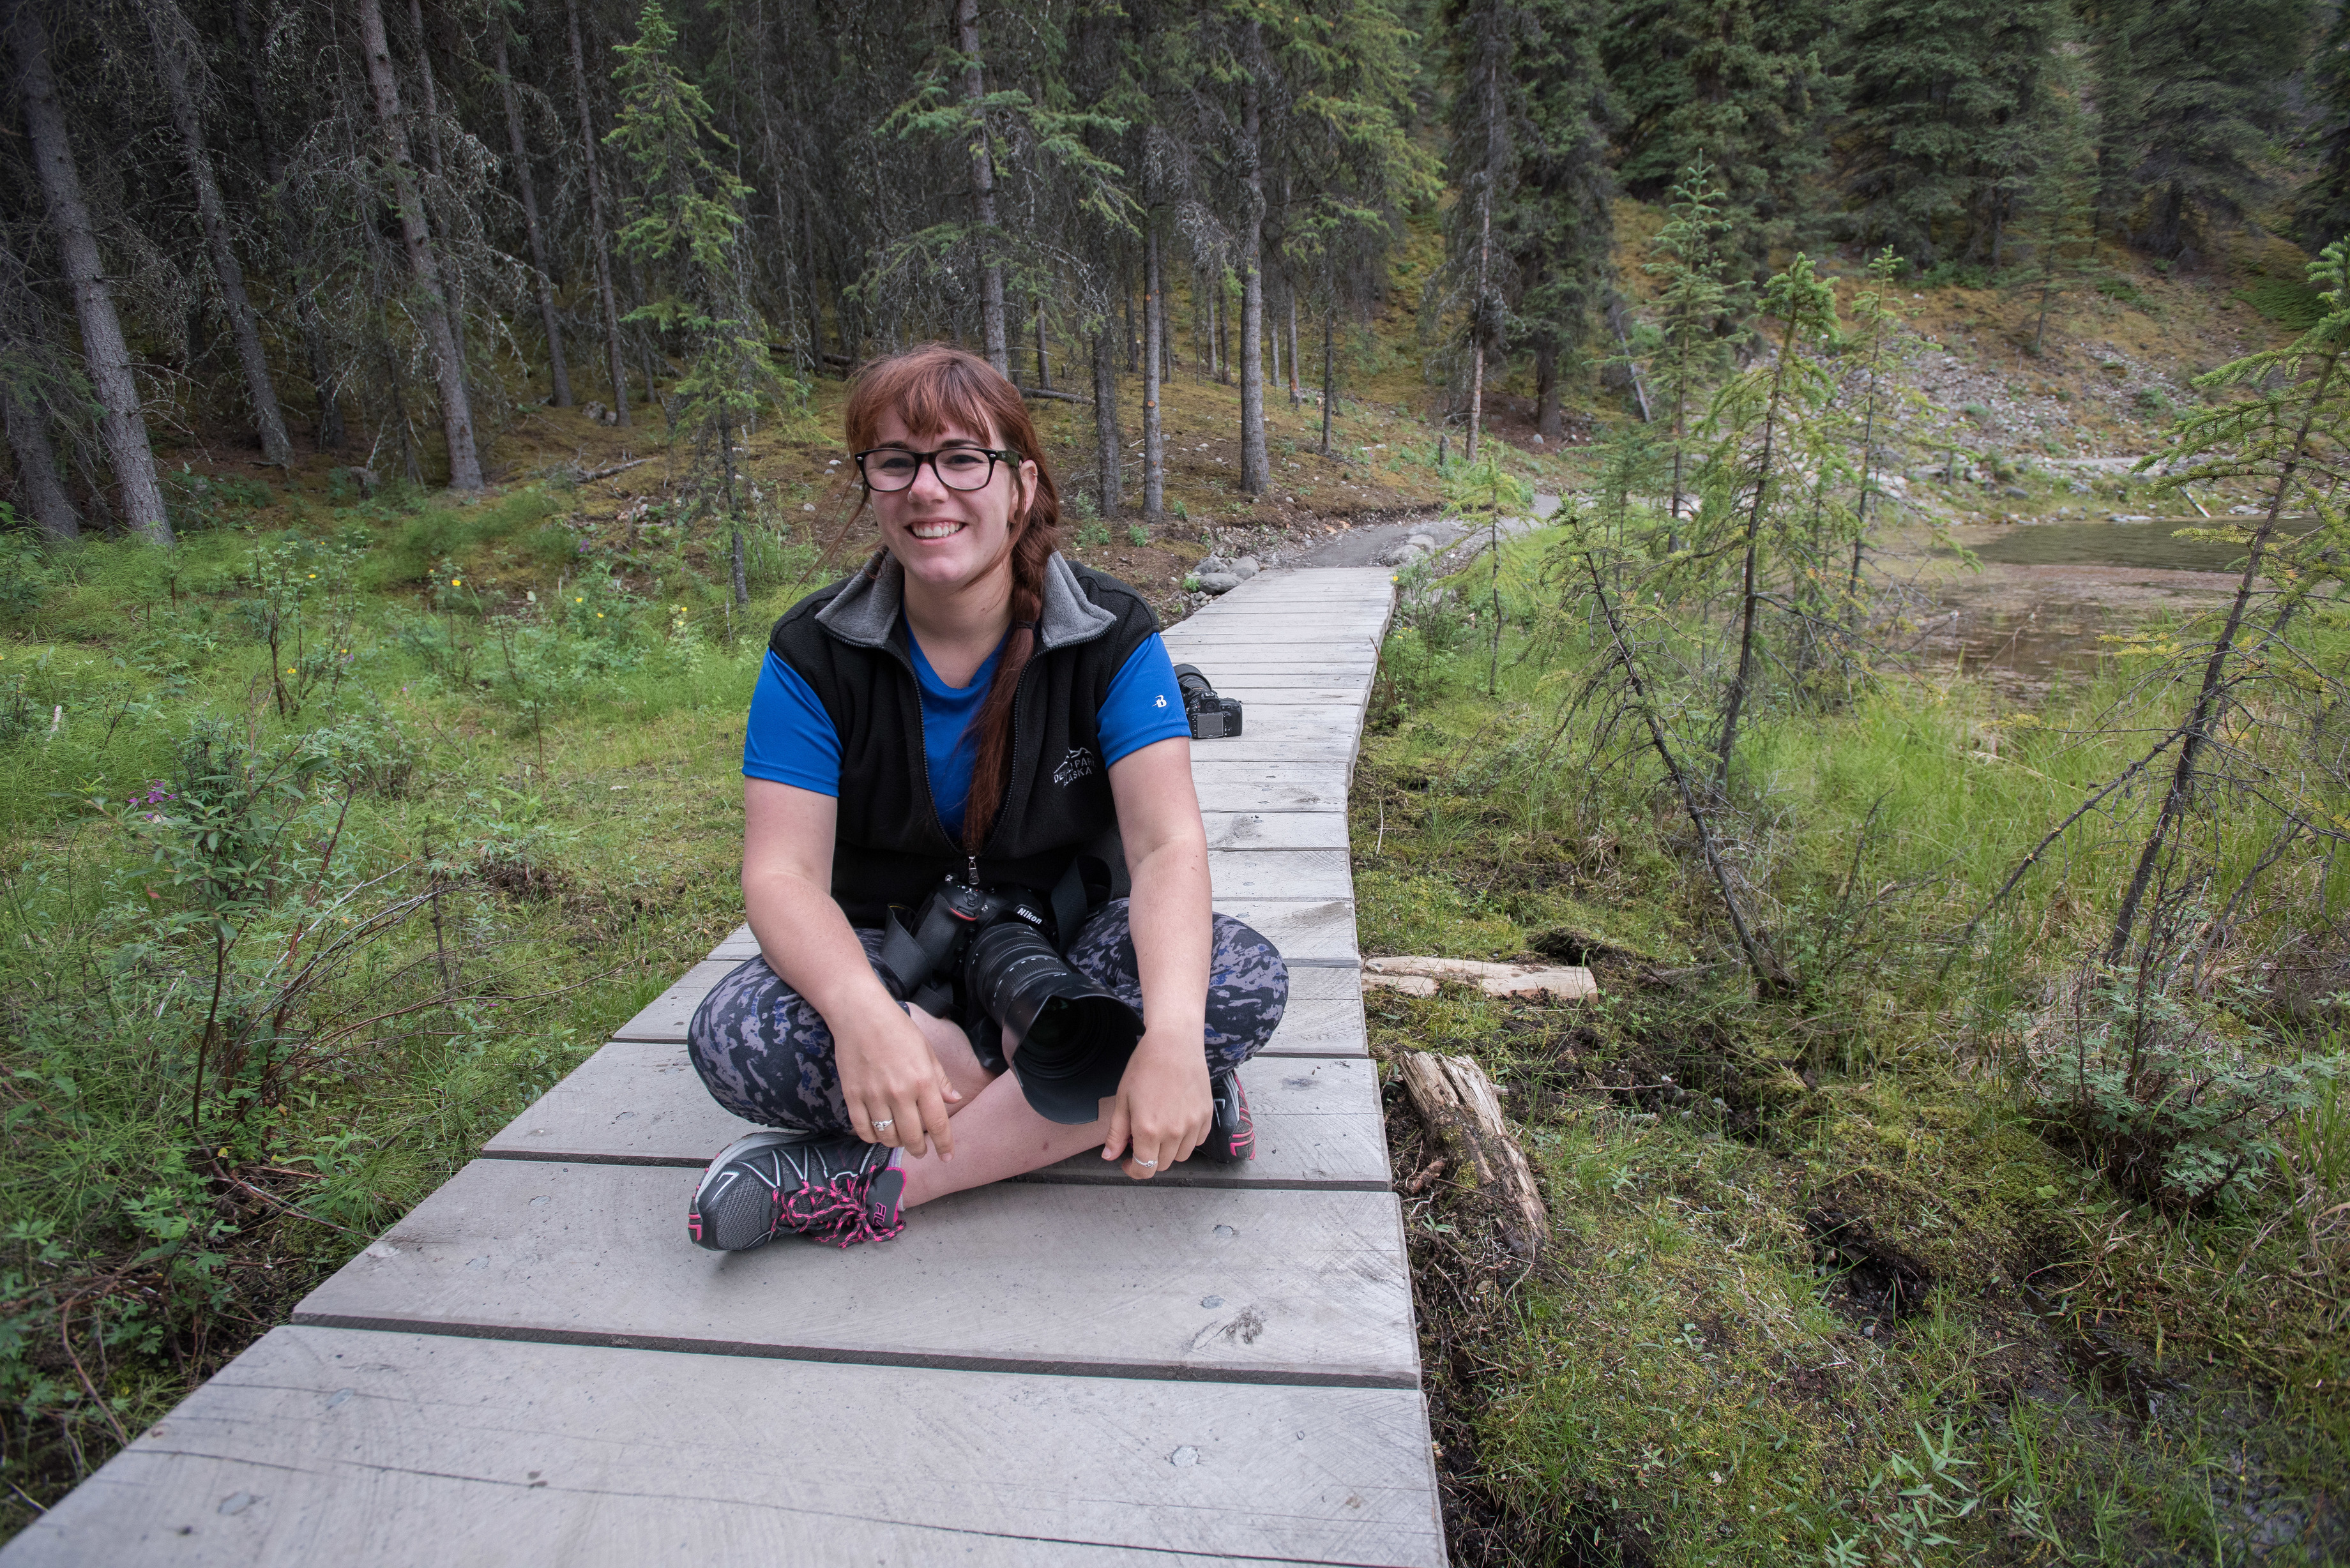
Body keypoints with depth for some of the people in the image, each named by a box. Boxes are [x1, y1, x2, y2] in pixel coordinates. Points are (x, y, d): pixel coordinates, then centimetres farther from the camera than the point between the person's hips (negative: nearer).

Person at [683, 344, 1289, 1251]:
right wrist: (861, 1011, -40)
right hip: (889, 959, 1)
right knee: (733, 1035, -29)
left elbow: (1168, 843, -22)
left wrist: (1171, 1033, -41)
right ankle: (1085, 1091, -19)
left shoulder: (1110, 635, -11)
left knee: (1245, 981, -28)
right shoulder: (814, 654, -9)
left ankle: (887, 1178, -24)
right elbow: (783, 871, -17)